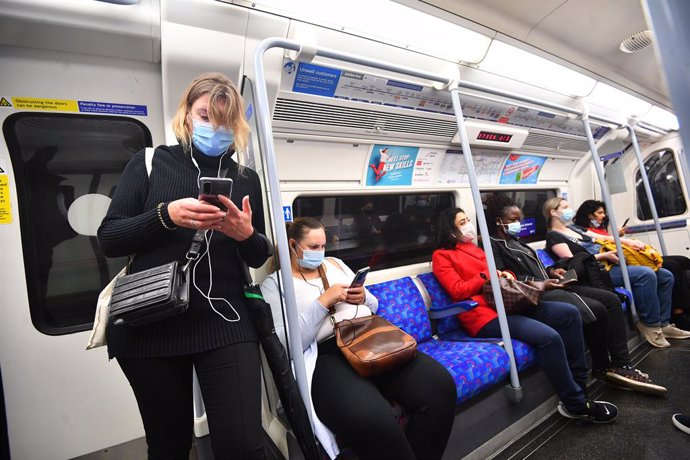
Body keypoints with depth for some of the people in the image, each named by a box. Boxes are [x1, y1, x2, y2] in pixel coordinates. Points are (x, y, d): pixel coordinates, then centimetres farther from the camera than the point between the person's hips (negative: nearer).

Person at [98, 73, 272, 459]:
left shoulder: (246, 178, 9)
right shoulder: (150, 162, 5)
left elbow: (261, 258, 11)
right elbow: (109, 239, 0)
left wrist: (246, 235, -11)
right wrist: (166, 215, -17)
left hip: (225, 322, 1)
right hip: (150, 324, 0)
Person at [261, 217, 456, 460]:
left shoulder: (334, 263, 20)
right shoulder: (274, 284, 4)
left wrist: (363, 298, 2)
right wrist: (323, 301, -11)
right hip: (325, 355, -5)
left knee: (440, 385, -19)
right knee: (372, 421, -35)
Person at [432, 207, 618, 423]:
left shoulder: (473, 247, 23)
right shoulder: (441, 256, -1)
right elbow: (458, 291, -12)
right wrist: (487, 276, -10)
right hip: (485, 316, -9)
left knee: (569, 313, -3)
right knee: (549, 337, -25)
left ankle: (578, 384, 3)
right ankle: (575, 404, -6)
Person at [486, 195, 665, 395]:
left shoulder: (514, 241, 22)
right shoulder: (493, 245, -9)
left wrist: (550, 272, 8)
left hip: (547, 286, 11)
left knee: (611, 299, 1)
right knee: (596, 310, -21)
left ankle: (621, 364, 1)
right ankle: (602, 367, 3)